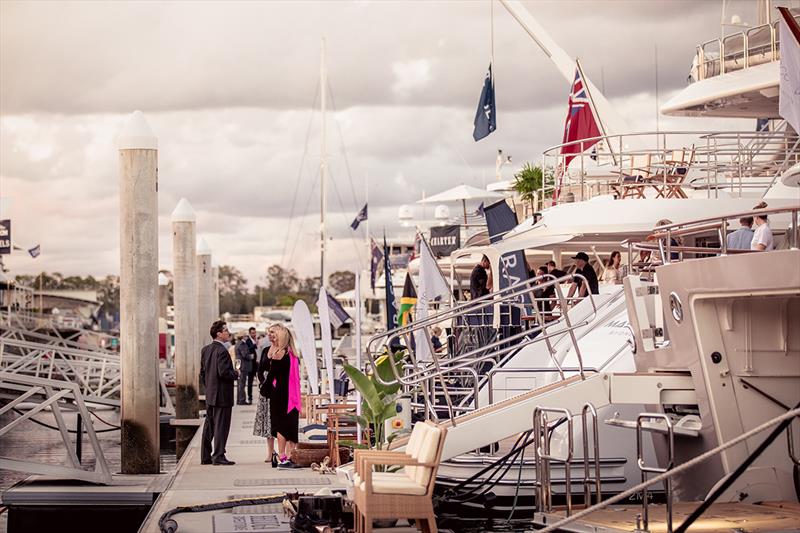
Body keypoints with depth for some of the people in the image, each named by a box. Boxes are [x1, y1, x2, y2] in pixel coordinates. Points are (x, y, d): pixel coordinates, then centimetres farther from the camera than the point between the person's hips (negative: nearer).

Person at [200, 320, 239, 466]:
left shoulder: (205, 349, 10)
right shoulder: (221, 351, -18)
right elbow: (223, 372, -24)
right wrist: (236, 374, -7)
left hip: (209, 395, 9)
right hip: (222, 396, -9)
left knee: (209, 426, 13)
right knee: (221, 426, -4)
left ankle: (205, 456, 18)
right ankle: (218, 456, -3)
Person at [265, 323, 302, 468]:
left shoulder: (278, 353, -11)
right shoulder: (292, 353, 7)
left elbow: (271, 374, -10)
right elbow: (296, 376, 10)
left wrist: (265, 389, 1)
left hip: (279, 395, -5)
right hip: (292, 395, 5)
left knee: (280, 426, -1)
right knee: (291, 425, 7)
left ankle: (283, 458, -2)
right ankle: (289, 456, 8)